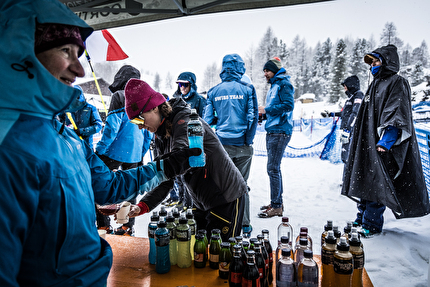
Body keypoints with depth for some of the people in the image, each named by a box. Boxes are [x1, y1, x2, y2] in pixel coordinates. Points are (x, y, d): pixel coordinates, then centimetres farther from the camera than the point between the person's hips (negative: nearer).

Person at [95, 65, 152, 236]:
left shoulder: (119, 96, -9)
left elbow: (112, 126, -16)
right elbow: (148, 131, 14)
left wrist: (99, 150, -11)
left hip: (115, 151, -6)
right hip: (135, 153, 7)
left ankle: (104, 225, 5)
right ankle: (128, 226, 20)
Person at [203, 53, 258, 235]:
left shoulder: (214, 91, 3)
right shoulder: (247, 89, -2)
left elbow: (207, 120, 1)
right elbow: (253, 117, -6)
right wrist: (248, 141, 2)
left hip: (222, 144, 1)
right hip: (242, 145, 0)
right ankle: (244, 225, 18)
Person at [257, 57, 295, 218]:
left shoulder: (284, 84, -7)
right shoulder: (274, 86, 22)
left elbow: (289, 105, -19)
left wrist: (266, 110, -16)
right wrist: (263, 112, 9)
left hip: (280, 131, -10)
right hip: (272, 132, 10)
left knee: (273, 169, -10)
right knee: (273, 168, 14)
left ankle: (277, 207, -2)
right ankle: (277, 202, 24)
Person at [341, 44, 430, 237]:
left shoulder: (397, 83, -5)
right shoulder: (376, 84, 20)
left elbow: (398, 114, -17)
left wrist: (386, 139, -26)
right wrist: (356, 134, 23)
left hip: (380, 145, -8)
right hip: (366, 142, 9)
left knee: (376, 183, -6)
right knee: (365, 182, 12)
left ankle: (372, 225, 3)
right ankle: (362, 218, 23)